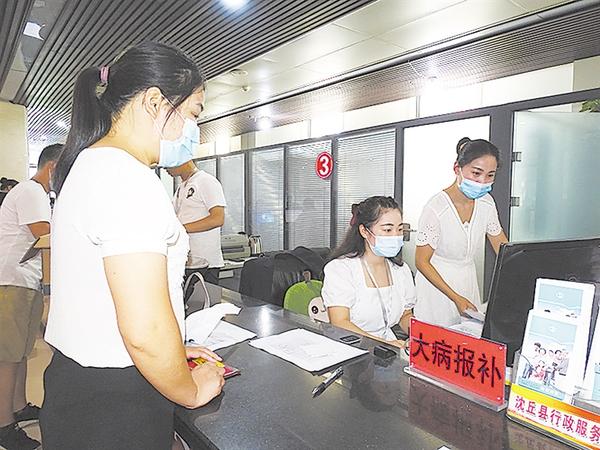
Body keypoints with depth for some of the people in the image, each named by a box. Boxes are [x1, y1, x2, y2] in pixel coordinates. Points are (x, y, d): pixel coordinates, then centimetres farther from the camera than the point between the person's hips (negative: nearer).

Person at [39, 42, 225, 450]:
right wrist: (192, 391, -9)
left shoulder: (88, 165, 10)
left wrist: (172, 354, 16)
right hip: (115, 406, -9)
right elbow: (145, 331, -28)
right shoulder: (128, 179, -23)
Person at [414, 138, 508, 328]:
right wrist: (455, 298, -19)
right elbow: (421, 261, -18)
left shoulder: (486, 203, -4)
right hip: (436, 283, -6)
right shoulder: (435, 208, -23)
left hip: (468, 283, 6)